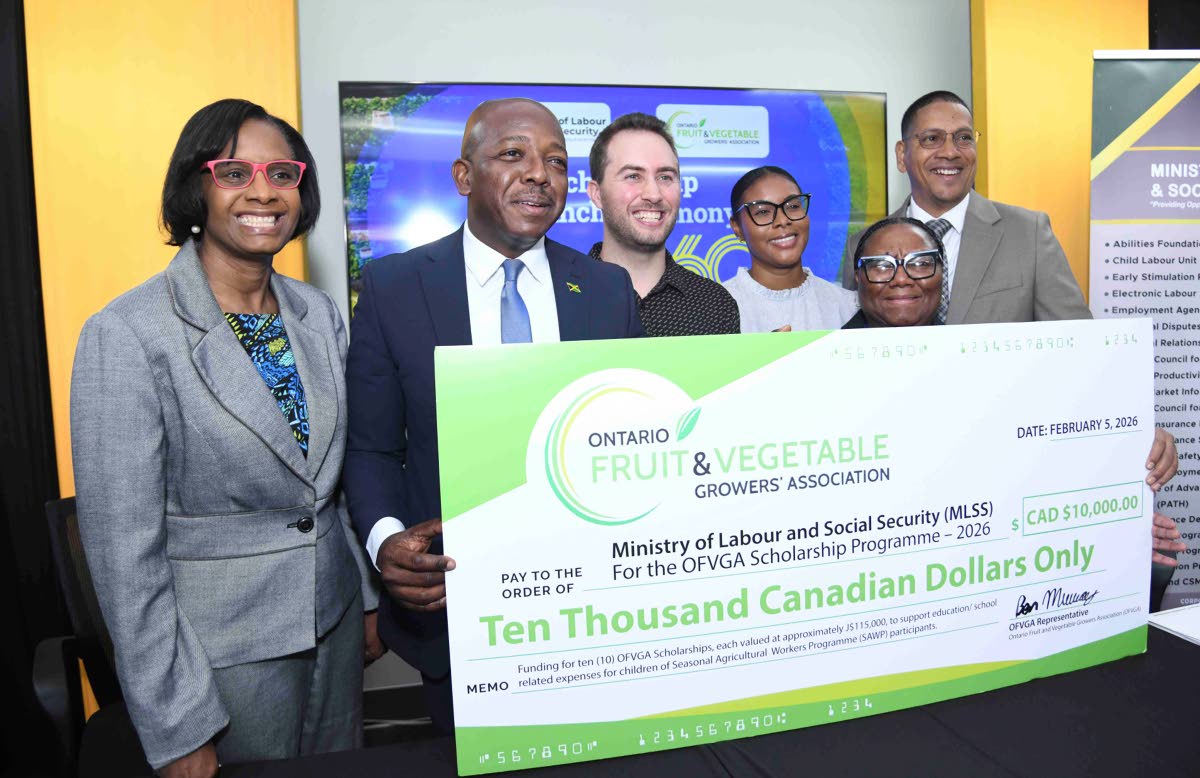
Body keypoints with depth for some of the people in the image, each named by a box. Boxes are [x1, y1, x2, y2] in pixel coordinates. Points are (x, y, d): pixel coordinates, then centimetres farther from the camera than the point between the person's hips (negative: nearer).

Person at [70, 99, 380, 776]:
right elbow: (125, 548, -16)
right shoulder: (127, 335, -16)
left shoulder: (320, 314, 1)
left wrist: (368, 600, 12)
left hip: (334, 623, 6)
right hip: (220, 649, -5)